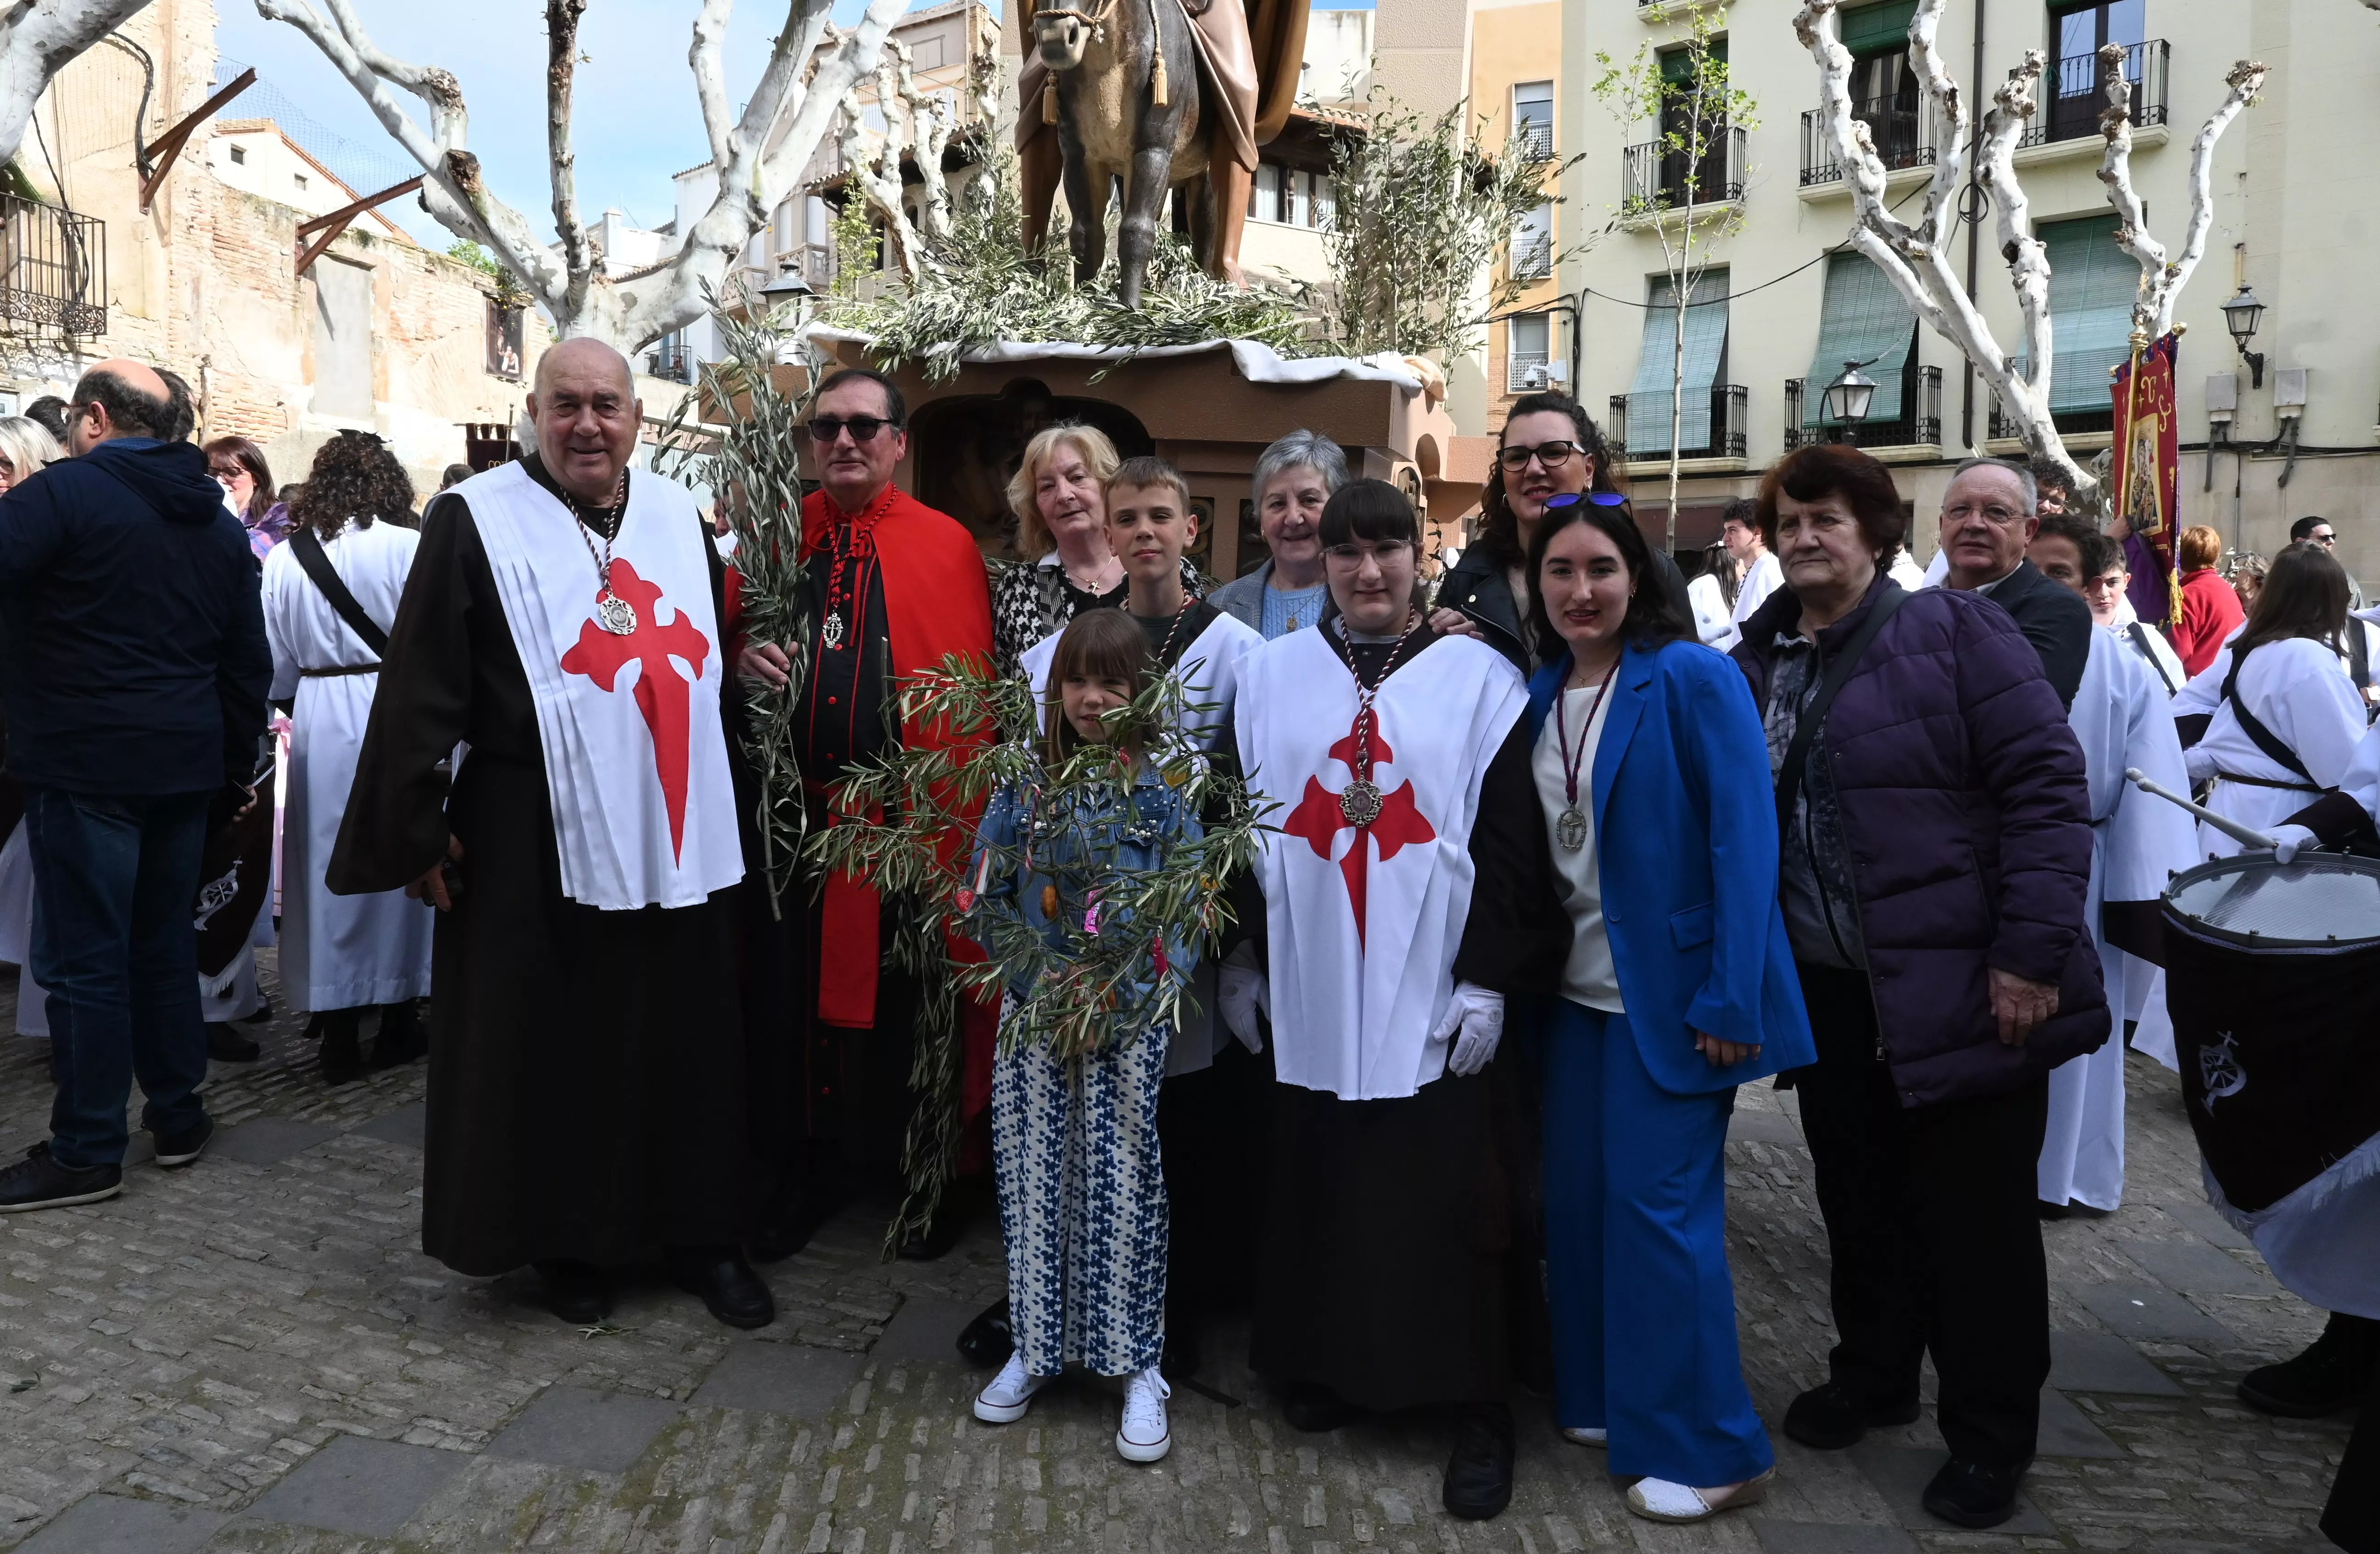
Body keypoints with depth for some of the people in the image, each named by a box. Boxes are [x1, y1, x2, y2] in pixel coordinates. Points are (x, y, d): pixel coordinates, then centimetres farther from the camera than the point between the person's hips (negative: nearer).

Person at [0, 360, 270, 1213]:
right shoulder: (218, 522, 13)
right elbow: (248, 662, 16)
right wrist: (233, 772, 21)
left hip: (86, 766, -7)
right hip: (186, 765, 7)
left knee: (84, 957, 0)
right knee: (165, 940, 16)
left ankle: (86, 1152, 6)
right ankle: (178, 1115, 23)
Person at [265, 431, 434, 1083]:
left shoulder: (284, 557, 2)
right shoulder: (409, 549, -10)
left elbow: (276, 666, 7)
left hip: (320, 727, 3)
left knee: (330, 864, 10)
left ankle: (339, 1034, 16)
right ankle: (397, 1020, 19)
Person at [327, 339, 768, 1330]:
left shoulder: (678, 517, 10)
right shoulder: (477, 521, -4)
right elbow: (418, 689, -5)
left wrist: (724, 796, 15)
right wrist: (417, 831, -7)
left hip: (678, 836, 4)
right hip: (535, 842, -4)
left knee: (689, 1044, 11)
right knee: (551, 1051, 6)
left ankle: (699, 1232, 26)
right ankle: (564, 1242, 25)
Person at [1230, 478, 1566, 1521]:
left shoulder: (1481, 678, -1)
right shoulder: (1271, 673, 6)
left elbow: (1510, 844, -2)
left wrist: (1490, 978, -7)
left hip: (1434, 999, -2)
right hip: (1308, 994, 3)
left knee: (1444, 1205, 3)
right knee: (1316, 1189, 12)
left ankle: (1477, 1407, 17)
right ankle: (1325, 1364, 31)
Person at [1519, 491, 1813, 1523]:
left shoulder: (1692, 678, -12)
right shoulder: (1541, 694, 7)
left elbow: (1743, 837, -15)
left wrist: (1731, 997, -19)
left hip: (1671, 993, -6)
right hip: (1578, 988, 6)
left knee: (1658, 1206, -2)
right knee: (1577, 1197, 11)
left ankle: (1706, 1449, 14)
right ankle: (1603, 1400, 30)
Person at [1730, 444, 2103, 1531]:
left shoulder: (1954, 631, -7)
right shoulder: (1758, 663, 8)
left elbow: (2046, 783, -13)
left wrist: (2034, 950, -17)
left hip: (1958, 984, -4)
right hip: (1829, 990, 5)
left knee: (1973, 1210, 6)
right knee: (1859, 1195, 16)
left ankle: (1989, 1437, 24)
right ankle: (1874, 1372, 37)